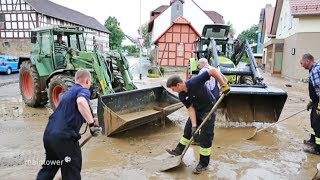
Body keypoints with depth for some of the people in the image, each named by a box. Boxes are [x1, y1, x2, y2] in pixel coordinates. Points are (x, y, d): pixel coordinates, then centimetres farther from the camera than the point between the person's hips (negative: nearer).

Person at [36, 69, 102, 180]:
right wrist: (92, 124, -29)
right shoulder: (83, 91, -4)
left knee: (50, 166, 27)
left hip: (48, 134, 8)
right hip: (64, 136, -8)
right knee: (72, 170, 10)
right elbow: (81, 102, -30)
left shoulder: (67, 93, 24)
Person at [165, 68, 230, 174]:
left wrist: (224, 85, -33)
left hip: (208, 110, -6)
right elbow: (190, 109, -10)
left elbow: (213, 71, -34)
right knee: (188, 129, 16)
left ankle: (204, 163, 12)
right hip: (197, 111, 7)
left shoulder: (195, 82, -32)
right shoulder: (182, 96, -11)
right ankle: (179, 150, 36)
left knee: (205, 137, -2)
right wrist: (194, 125, -17)